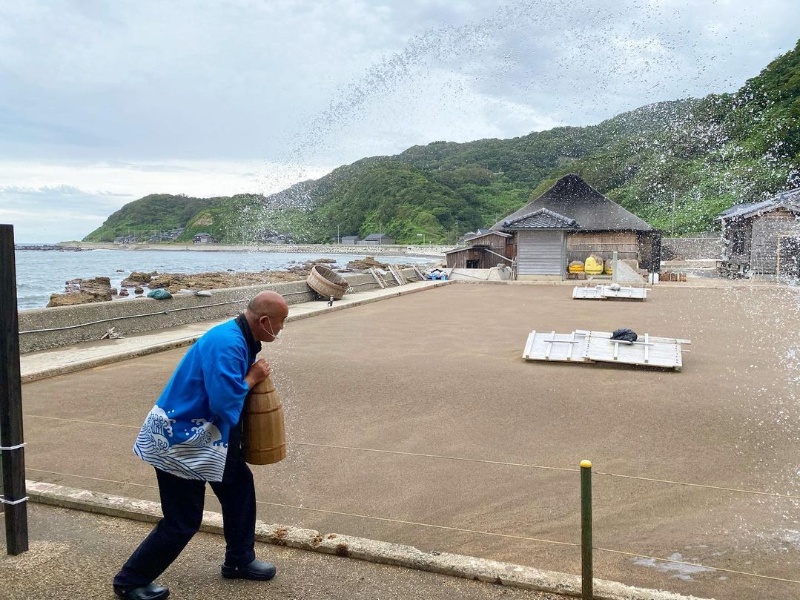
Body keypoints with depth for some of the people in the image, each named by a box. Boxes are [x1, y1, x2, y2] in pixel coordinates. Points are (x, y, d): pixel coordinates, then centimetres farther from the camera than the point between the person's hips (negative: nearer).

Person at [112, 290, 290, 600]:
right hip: (180, 438, -10)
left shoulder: (240, 339, 2)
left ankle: (239, 560, 33)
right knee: (183, 521, 1)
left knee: (239, 485, 16)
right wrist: (252, 378, -17)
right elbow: (225, 402, -32)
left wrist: (253, 375, -4)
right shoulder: (227, 344, -28)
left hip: (206, 432, 10)